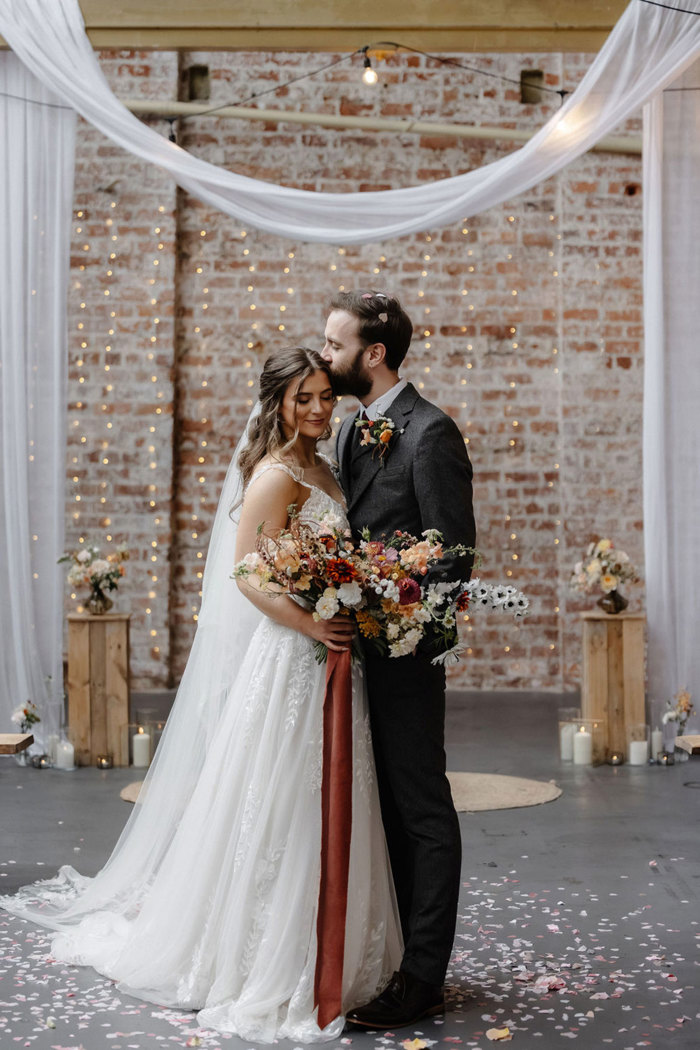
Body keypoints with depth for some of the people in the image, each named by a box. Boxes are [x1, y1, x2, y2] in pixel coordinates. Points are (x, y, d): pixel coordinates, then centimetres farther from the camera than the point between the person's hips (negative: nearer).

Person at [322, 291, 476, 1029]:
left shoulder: (430, 433, -14)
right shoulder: (353, 425, 12)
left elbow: (454, 554, -16)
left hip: (403, 651, -9)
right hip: (360, 645, 9)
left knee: (422, 812, 1)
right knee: (381, 804, 17)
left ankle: (421, 978, 10)